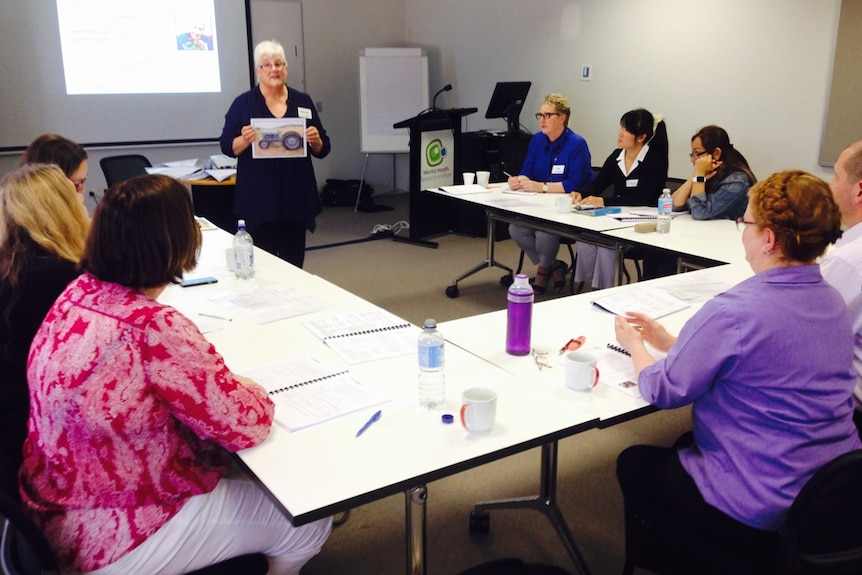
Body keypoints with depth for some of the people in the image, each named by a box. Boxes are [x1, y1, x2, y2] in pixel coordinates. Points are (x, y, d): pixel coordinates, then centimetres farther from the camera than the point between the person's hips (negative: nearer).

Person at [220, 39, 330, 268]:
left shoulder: (303, 101, 9)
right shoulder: (243, 103, 2)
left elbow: (323, 150, 11)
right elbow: (227, 146, 2)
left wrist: (315, 141, -11)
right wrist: (244, 140, -18)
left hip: (296, 196, 2)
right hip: (259, 198, -2)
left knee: (294, 263, 5)